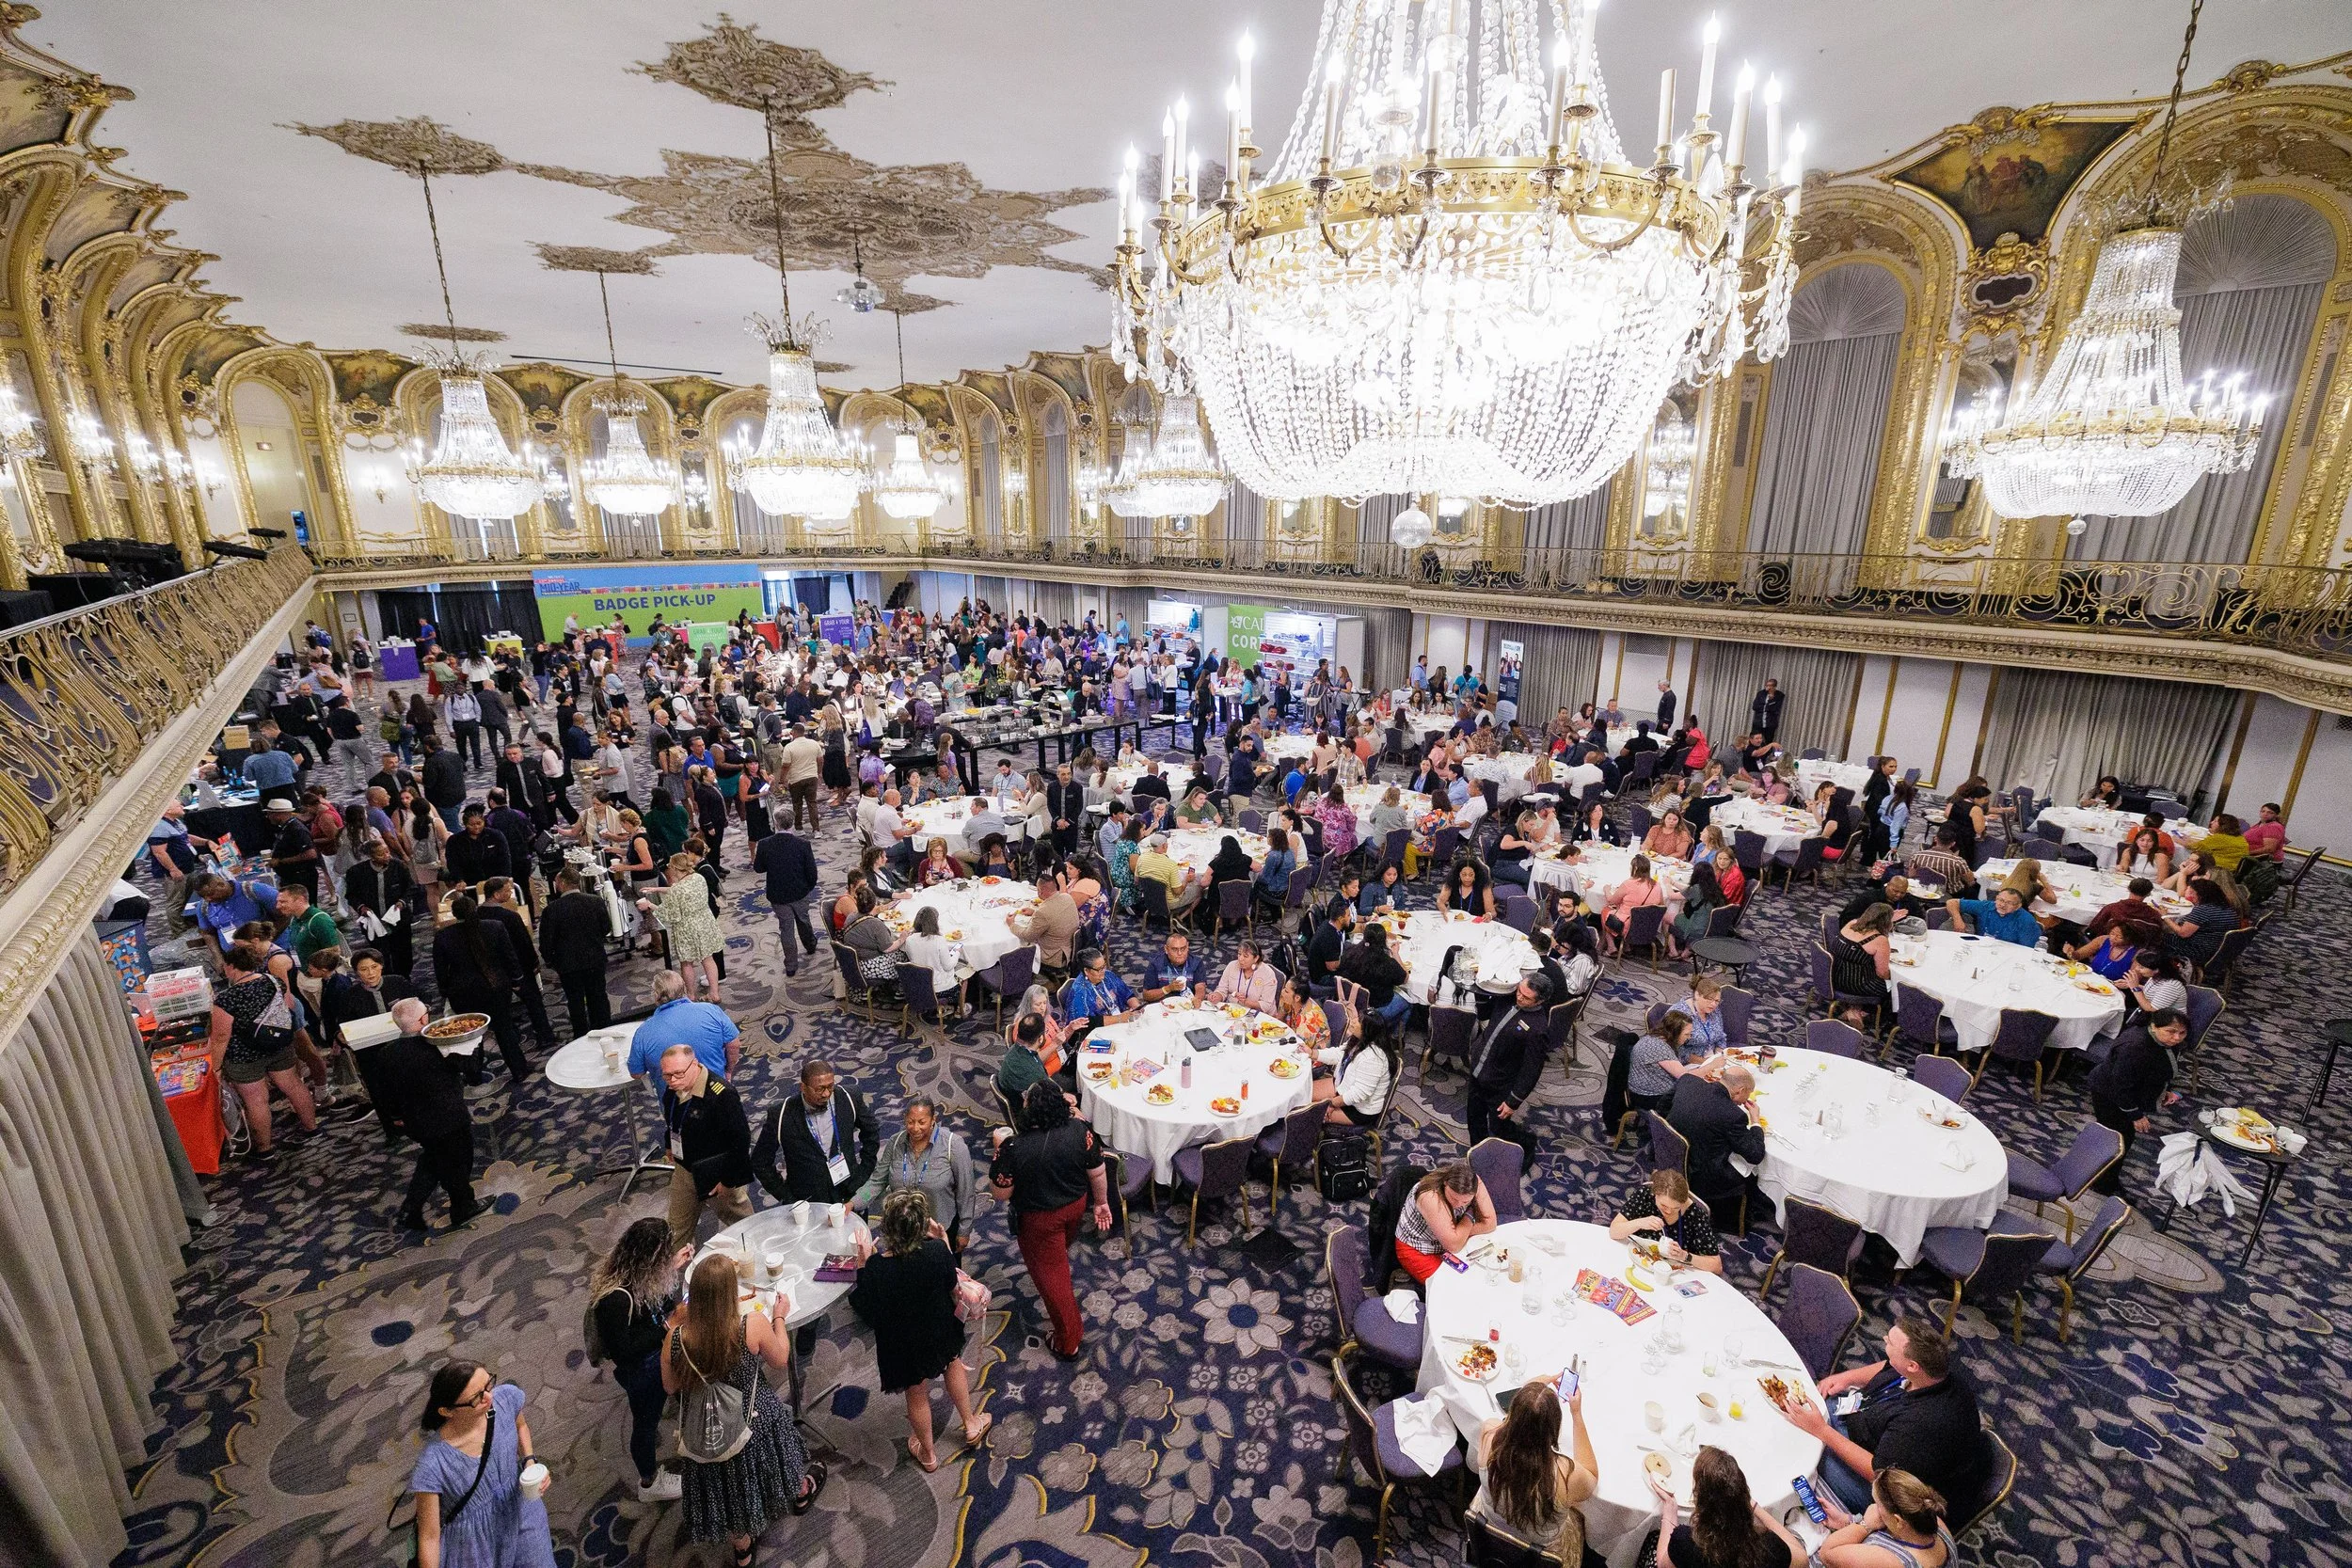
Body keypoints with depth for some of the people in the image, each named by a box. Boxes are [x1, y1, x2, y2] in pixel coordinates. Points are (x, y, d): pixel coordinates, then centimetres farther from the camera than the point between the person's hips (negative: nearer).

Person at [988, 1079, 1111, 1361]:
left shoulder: (1015, 1148, -34)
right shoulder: (1079, 1130, -24)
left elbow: (1001, 1193, -20)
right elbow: (1097, 1171, -11)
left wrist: (1000, 1151, -10)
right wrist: (1102, 1202, 6)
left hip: (1039, 1220, -5)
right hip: (1076, 1206, 5)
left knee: (1051, 1275, 18)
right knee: (1059, 1252, 36)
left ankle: (1068, 1343, 33)